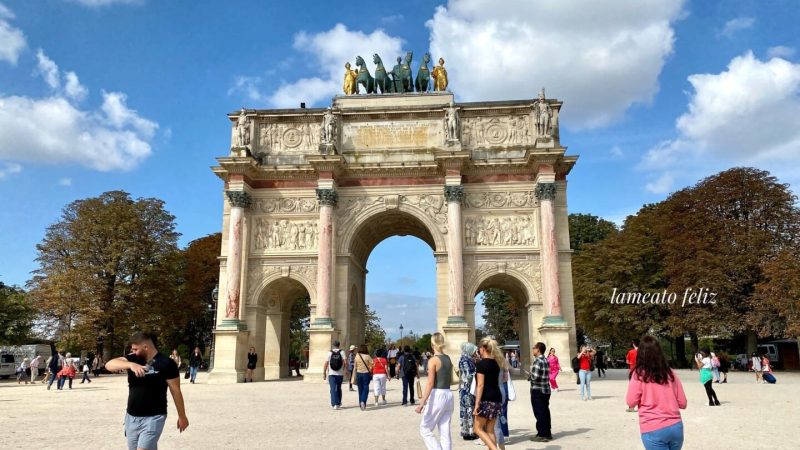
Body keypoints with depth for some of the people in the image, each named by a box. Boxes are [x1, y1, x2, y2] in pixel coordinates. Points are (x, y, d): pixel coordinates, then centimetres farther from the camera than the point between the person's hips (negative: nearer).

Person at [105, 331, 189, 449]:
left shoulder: (166, 363, -12)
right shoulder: (133, 359, 3)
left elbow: (175, 391, -6)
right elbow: (109, 365, -13)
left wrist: (182, 416, -1)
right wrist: (131, 364, -31)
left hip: (153, 418, -6)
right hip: (131, 417, 6)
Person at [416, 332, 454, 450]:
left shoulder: (433, 360, -11)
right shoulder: (448, 359, 9)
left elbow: (430, 383, -19)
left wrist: (422, 403, -21)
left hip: (437, 396, -7)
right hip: (448, 395, 7)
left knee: (425, 429, 5)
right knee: (445, 432, 9)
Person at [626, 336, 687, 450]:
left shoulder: (639, 374, -7)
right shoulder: (670, 373, 5)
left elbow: (631, 403, -4)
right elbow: (683, 403, 8)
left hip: (653, 430, -4)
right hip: (676, 427, 5)